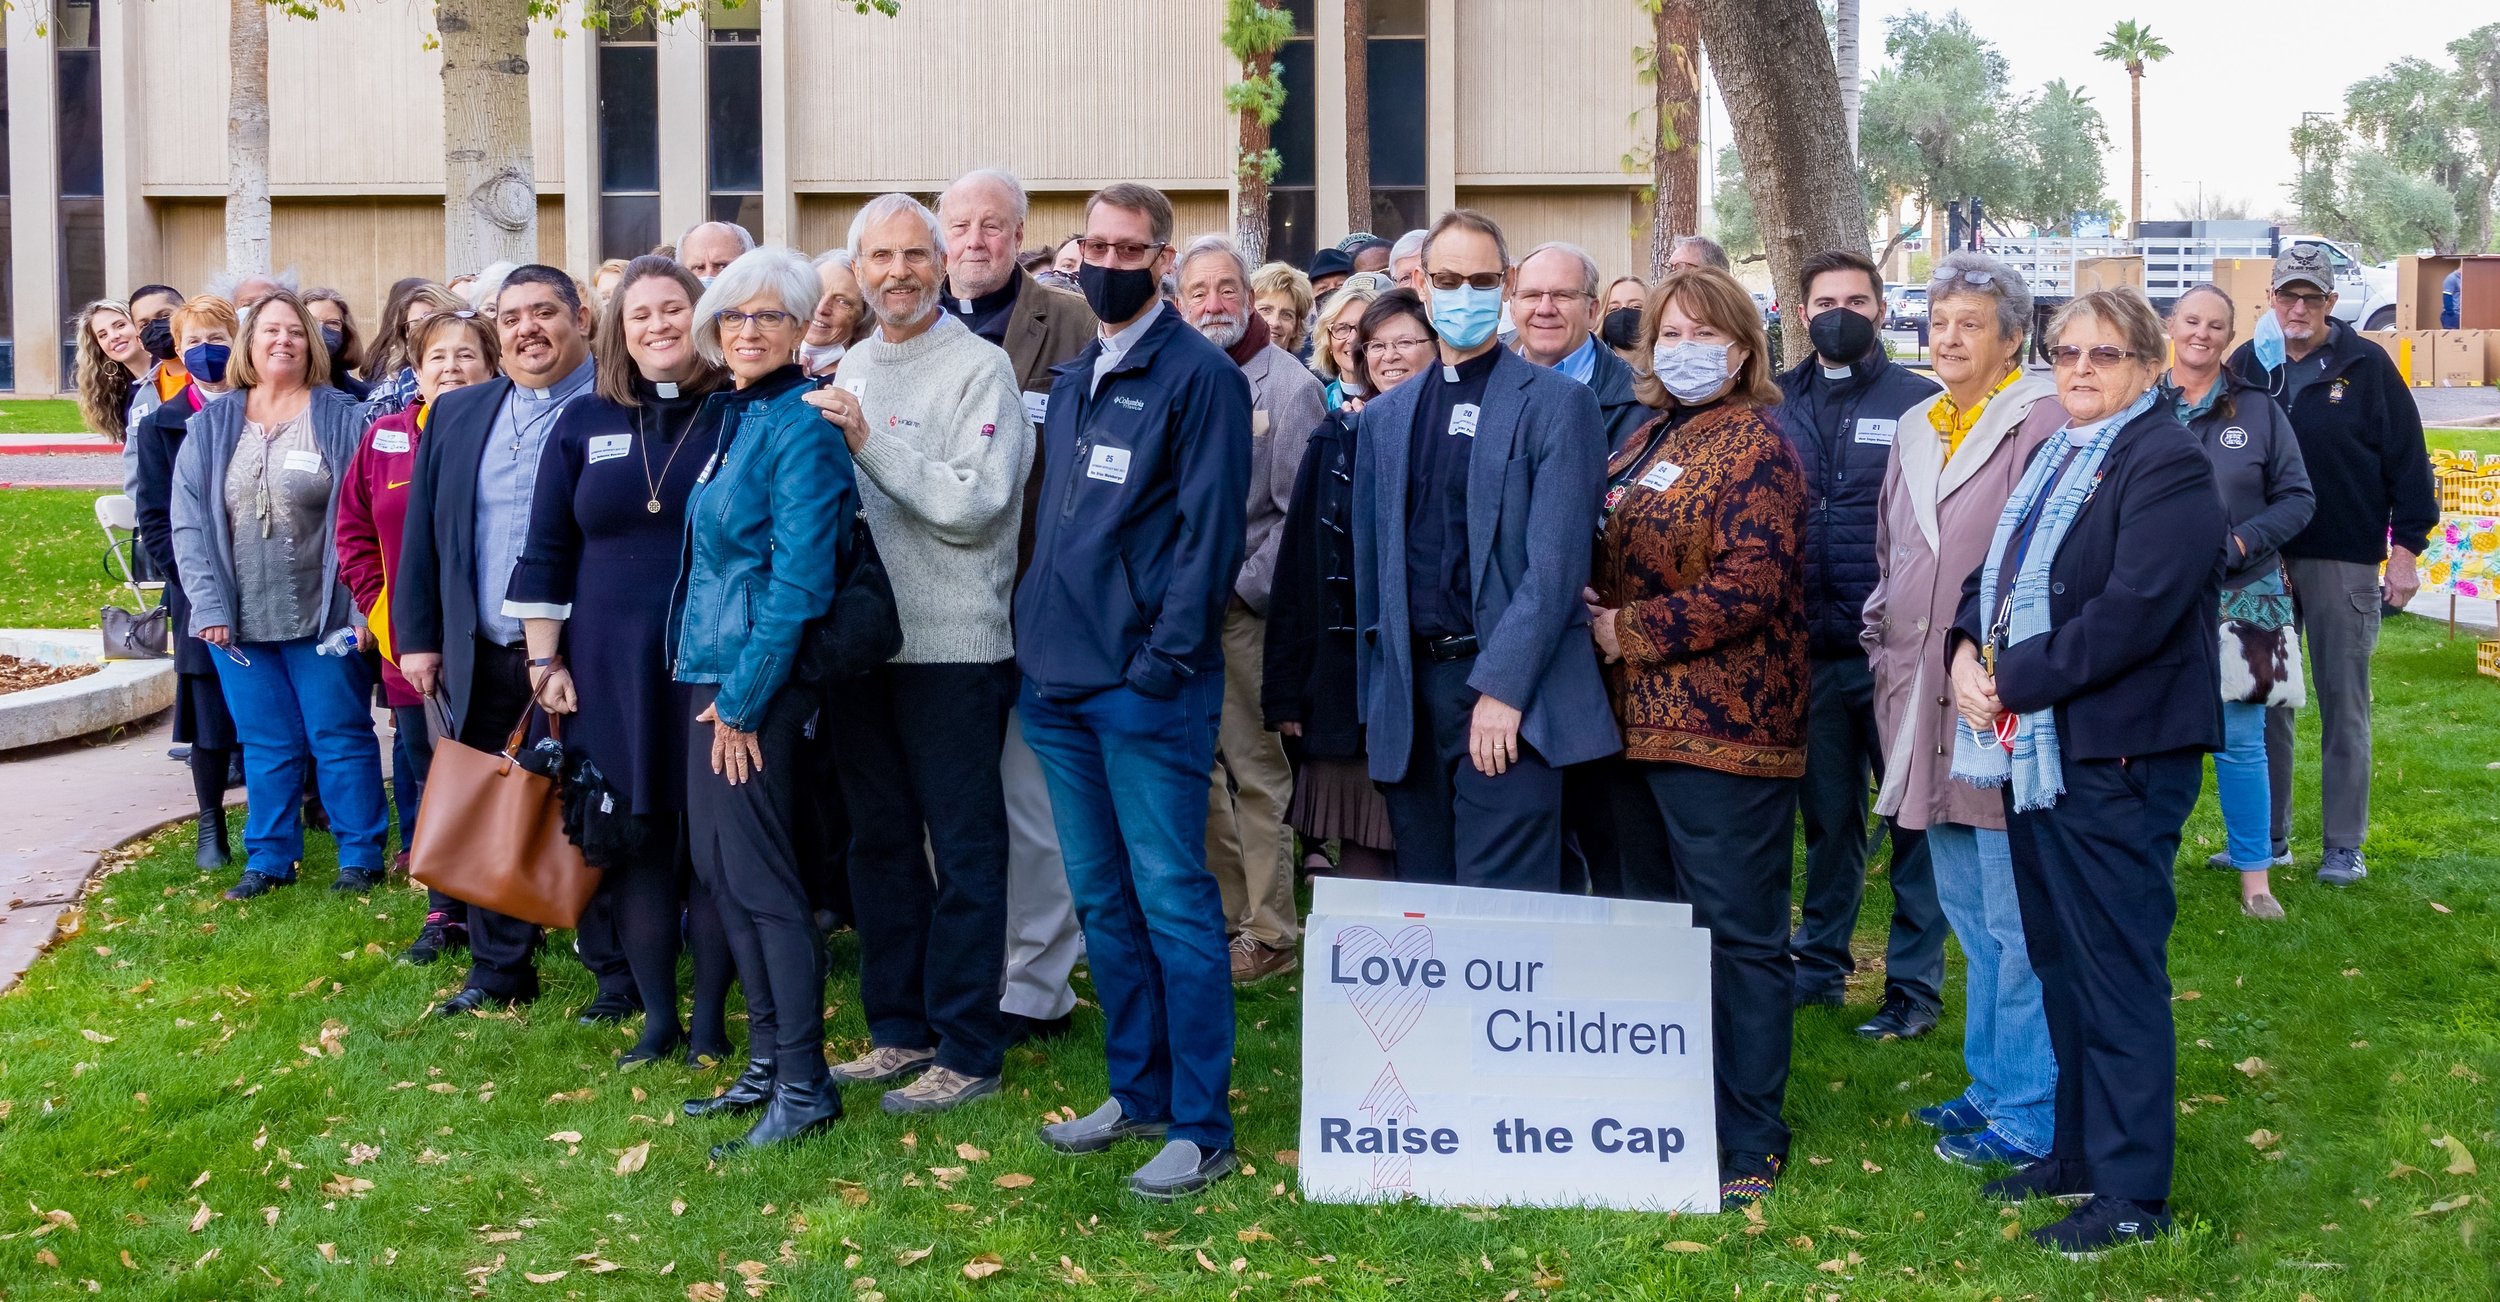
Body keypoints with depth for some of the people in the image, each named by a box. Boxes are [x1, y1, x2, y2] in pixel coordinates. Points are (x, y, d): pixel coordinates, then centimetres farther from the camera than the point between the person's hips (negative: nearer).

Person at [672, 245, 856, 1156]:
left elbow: (801, 573, -19)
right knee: (719, 866, 12)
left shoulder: (798, 426, -14)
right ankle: (767, 1063, 21)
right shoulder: (734, 419, 13)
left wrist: (744, 698, -17)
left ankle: (804, 1083, 3)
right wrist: (720, 688, 13)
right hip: (716, 670, 9)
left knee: (757, 875, -5)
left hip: (761, 679, -9)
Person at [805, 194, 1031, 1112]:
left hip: (952, 646, -7)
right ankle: (899, 1029, 26)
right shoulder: (852, 368, 13)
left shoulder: (978, 367, -7)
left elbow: (978, 505, -17)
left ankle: (968, 1051, 9)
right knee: (879, 840, 14)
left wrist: (869, 442, -18)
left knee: (963, 848, 1)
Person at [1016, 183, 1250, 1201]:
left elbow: (1209, 527, -12)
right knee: (1101, 899, 14)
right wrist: (1037, 642, 12)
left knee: (1173, 903, -4)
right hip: (1061, 681, 8)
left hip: (1147, 687, -8)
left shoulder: (1199, 374, -7)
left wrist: (1165, 659, -18)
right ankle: (1137, 1091, 26)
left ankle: (1200, 1128, 4)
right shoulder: (1071, 380, 16)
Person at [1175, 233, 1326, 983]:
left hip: (1245, 610, -6)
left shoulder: (1287, 385, -6)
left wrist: (1246, 587, -13)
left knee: (1257, 771, -2)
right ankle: (1224, 914, 23)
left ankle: (1271, 933, 6)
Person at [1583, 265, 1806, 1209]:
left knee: (1738, 935, -2)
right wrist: (1591, 605, 5)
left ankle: (1749, 1145, 7)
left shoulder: (1755, 444, -9)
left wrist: (1627, 631, -15)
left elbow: (1748, 585, -19)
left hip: (1725, 729, -9)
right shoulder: (1647, 440, 17)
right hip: (1642, 723, 9)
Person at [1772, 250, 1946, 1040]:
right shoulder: (1776, 403, 7)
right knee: (1825, 813, 15)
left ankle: (1915, 983, 13)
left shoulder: (1919, 402, -2)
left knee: (1914, 814, 4)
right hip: (1808, 648, 3)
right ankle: (1820, 965, 29)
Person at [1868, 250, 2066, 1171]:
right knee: (1967, 909, 17)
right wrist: (1885, 655, 14)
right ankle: (1992, 1082, 30)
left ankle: (2028, 1112, 8)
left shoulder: (2044, 424, -10)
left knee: (2015, 921, -2)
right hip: (1925, 708, 8)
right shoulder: (1917, 431, 15)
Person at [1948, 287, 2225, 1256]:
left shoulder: (2166, 465, -13)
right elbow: (1997, 571, 17)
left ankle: (2132, 1195, 7)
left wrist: (2013, 680, -17)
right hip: (2036, 749, 9)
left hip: (2117, 758, -9)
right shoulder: (2054, 456, 16)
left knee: (2117, 972, -2)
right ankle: (2077, 1151, 30)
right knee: (2059, 962, 17)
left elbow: (2131, 613, -22)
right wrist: (1967, 649, -3)